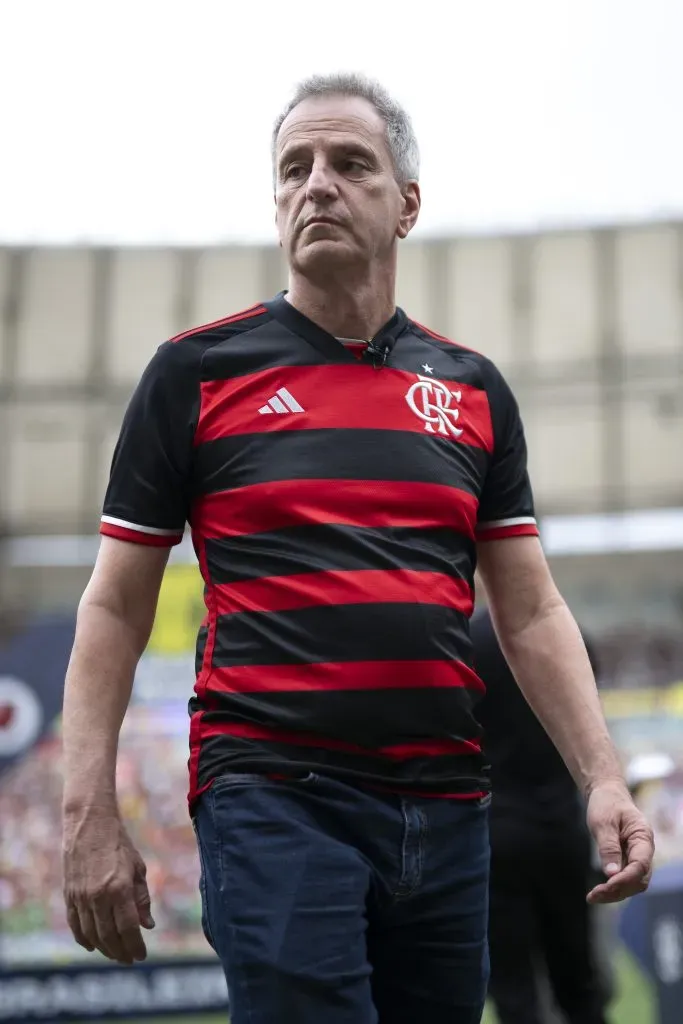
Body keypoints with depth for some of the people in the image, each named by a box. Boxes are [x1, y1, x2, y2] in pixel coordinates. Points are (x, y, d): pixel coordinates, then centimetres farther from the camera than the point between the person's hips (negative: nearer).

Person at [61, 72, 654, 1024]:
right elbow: (114, 609, 3)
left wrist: (603, 778, 0)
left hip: (446, 808, 4)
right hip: (272, 794, -4)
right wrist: (90, 816, -5)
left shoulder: (475, 389, 12)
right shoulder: (196, 371, 3)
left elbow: (532, 612, 12)